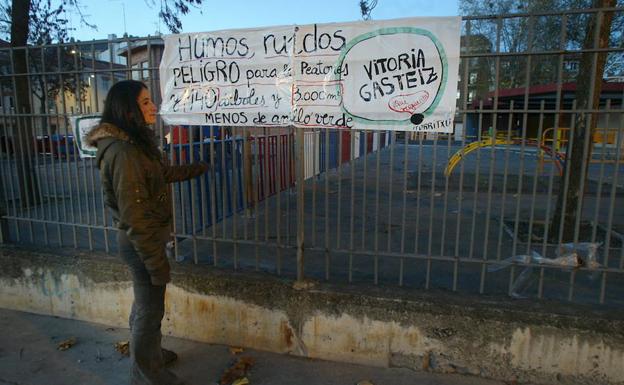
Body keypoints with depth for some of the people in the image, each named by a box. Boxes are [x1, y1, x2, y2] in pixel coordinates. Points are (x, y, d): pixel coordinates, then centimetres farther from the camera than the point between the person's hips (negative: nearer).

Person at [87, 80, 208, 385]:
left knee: (145, 301, 25)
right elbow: (133, 215, -26)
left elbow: (163, 173, 22)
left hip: (148, 236, 10)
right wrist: (156, 261, -22)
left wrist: (197, 169, 28)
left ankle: (150, 354, 47)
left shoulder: (137, 142, 5)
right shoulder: (122, 151, -25)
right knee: (150, 309, 8)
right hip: (142, 241, -10)